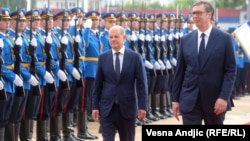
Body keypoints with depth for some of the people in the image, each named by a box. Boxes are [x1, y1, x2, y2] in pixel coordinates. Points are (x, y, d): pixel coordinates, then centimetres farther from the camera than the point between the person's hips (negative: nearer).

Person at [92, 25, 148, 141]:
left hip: (127, 107, 0)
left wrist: (142, 106, -9)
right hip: (107, 108, 1)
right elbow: (98, 84, 5)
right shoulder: (103, 57, 4)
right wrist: (95, 106, 1)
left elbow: (141, 84, -3)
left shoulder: (135, 57, -1)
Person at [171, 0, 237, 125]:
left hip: (215, 100, -1)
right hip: (189, 100, 2)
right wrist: (175, 99, 4)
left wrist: (224, 97, -15)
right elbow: (180, 71, 8)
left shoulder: (225, 38, -2)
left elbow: (231, 70, -5)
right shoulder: (186, 40, 7)